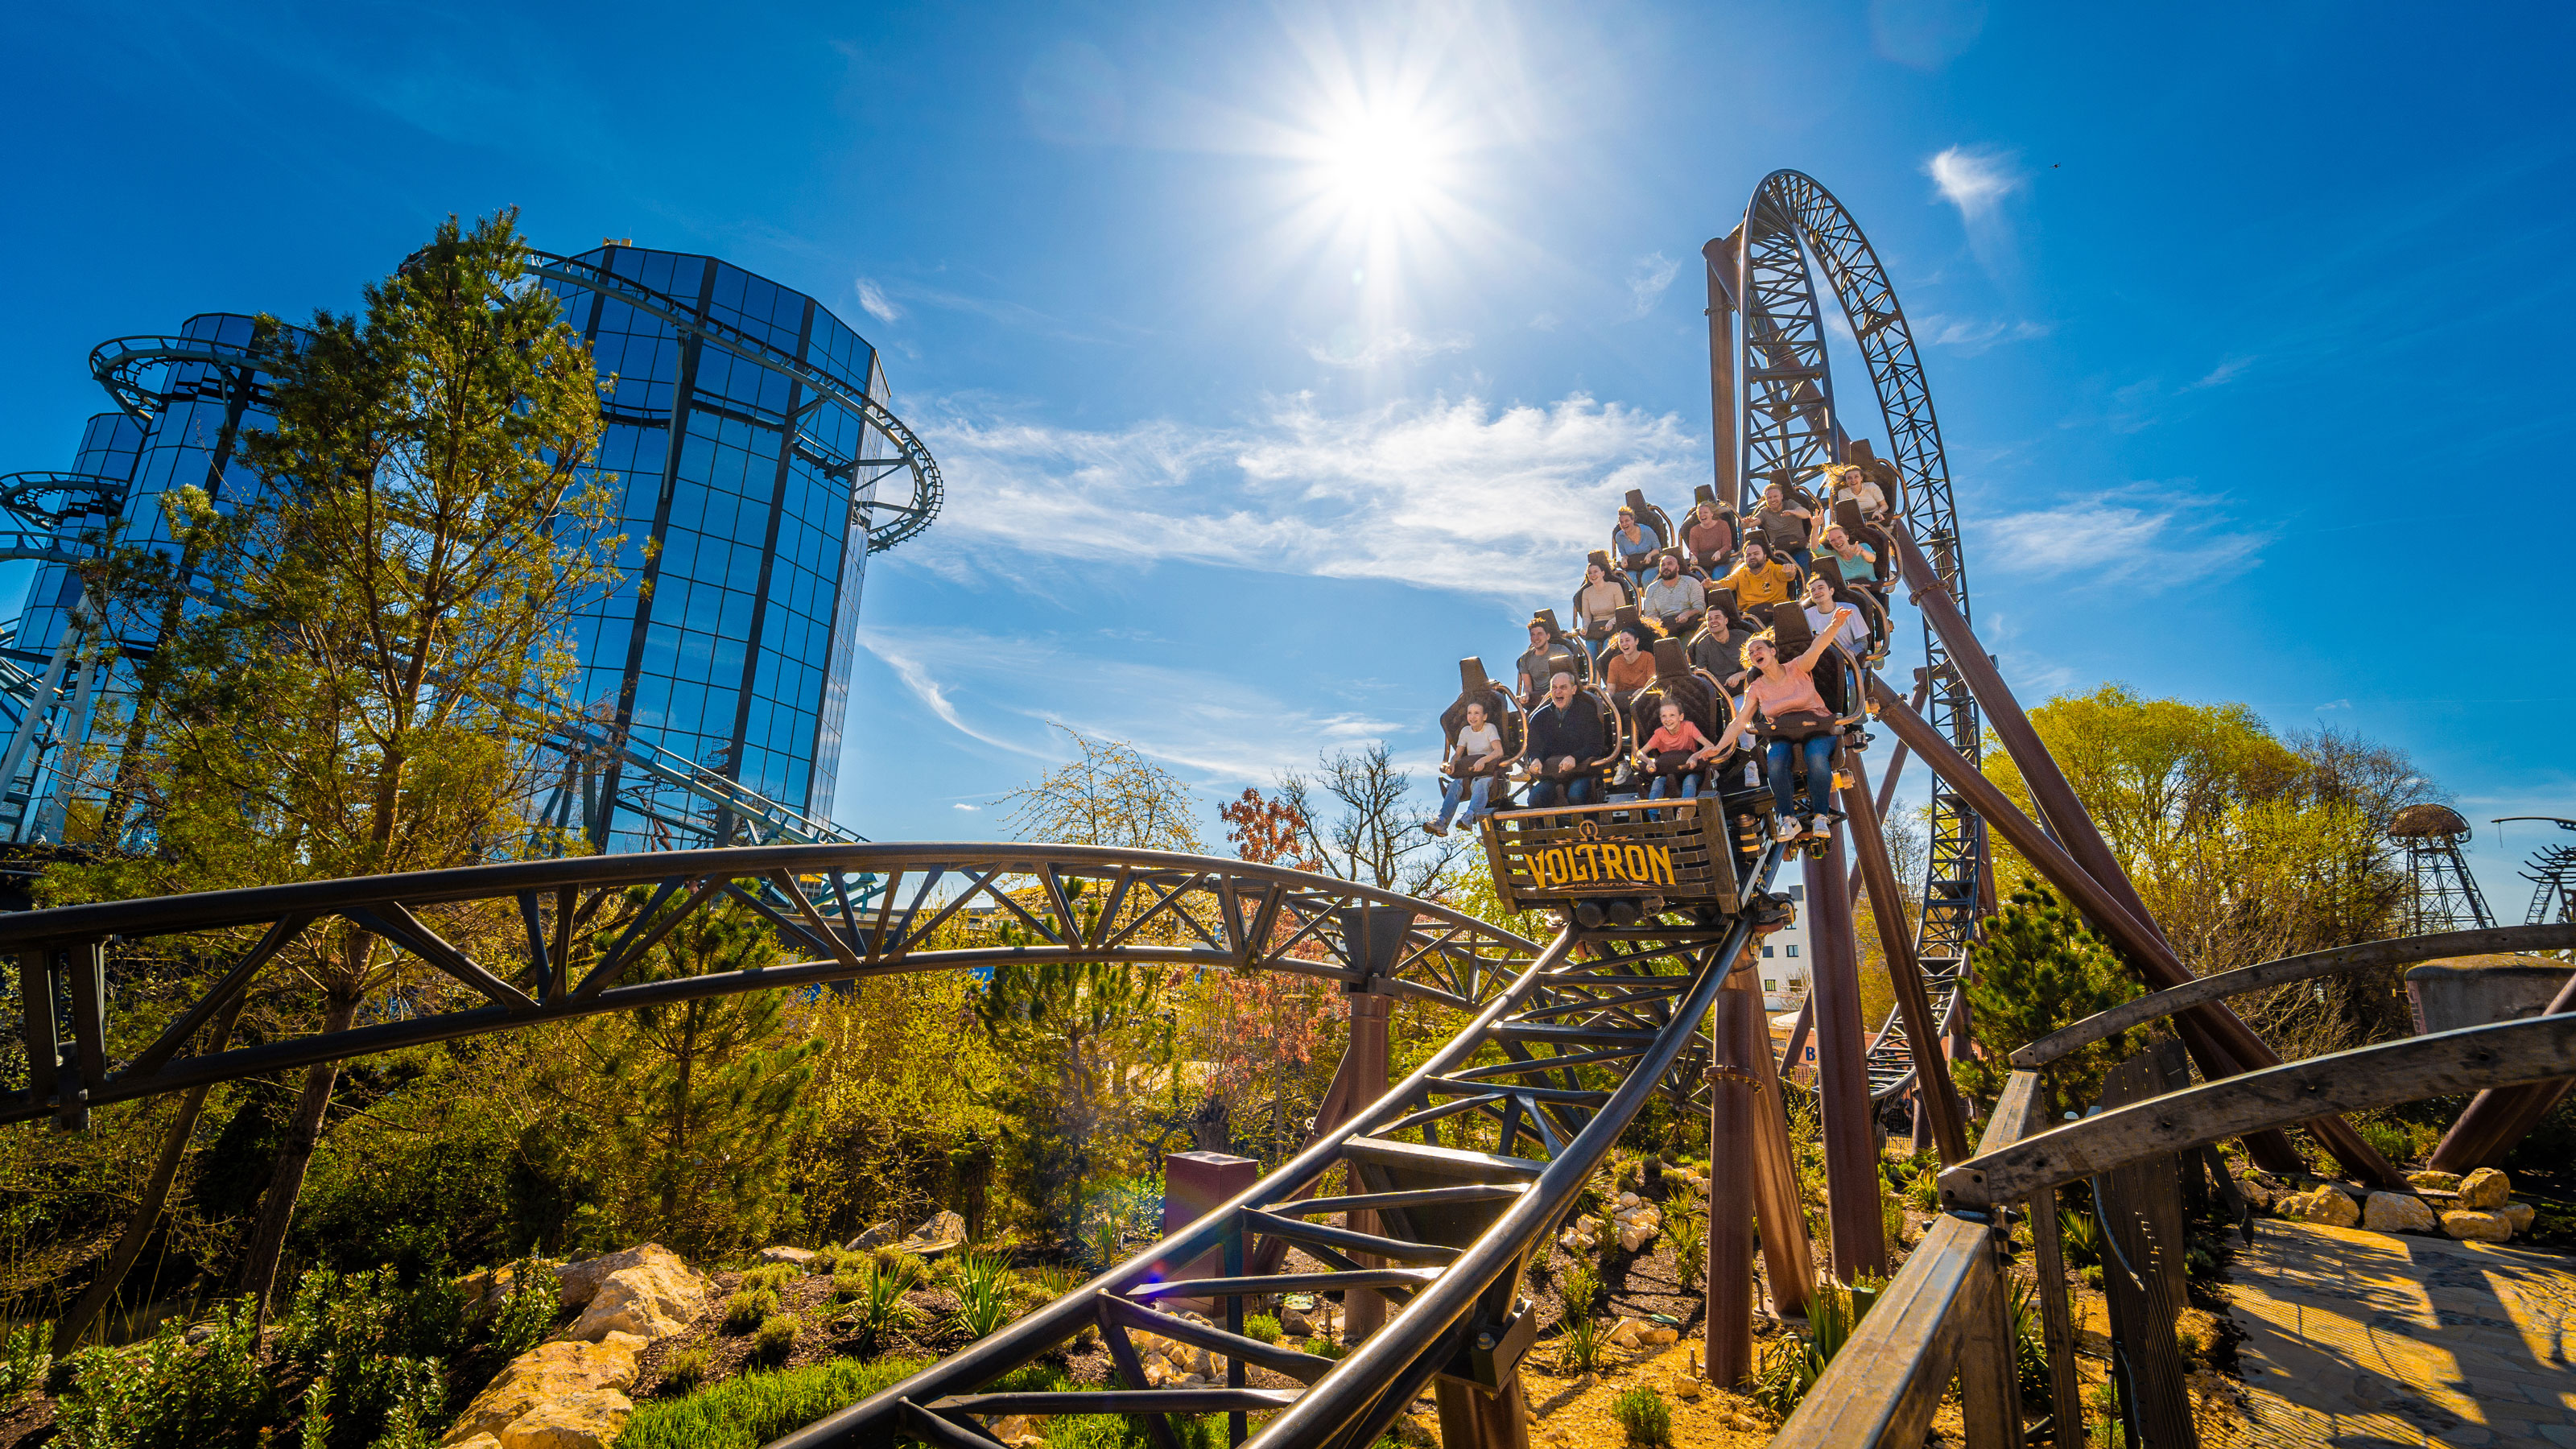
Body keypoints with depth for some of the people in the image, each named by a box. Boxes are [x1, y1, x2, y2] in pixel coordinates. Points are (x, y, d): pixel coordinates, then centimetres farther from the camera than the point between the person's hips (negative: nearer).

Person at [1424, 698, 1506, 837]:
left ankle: (1469, 817, -59)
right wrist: (1451, 763, -17)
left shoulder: (1490, 728, -1)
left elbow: (1499, 751, -15)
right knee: (1455, 784, -28)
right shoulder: (1465, 731, 13)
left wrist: (1483, 760, -34)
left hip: (1488, 771, -3)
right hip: (1469, 772, 4)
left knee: (1480, 783, -39)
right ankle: (1441, 822, -46)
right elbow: (1458, 754, 8)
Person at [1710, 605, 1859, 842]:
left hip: (1817, 728, -2)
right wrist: (1716, 750, -5)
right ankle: (1788, 819, -21)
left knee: (1816, 756, -36)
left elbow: (1818, 645, -21)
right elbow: (1739, 722, 4)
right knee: (1776, 761, -33)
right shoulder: (1756, 689, 7)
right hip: (1782, 735, 2)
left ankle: (1821, 816, -22)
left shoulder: (1797, 669, -1)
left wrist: (1835, 624, -42)